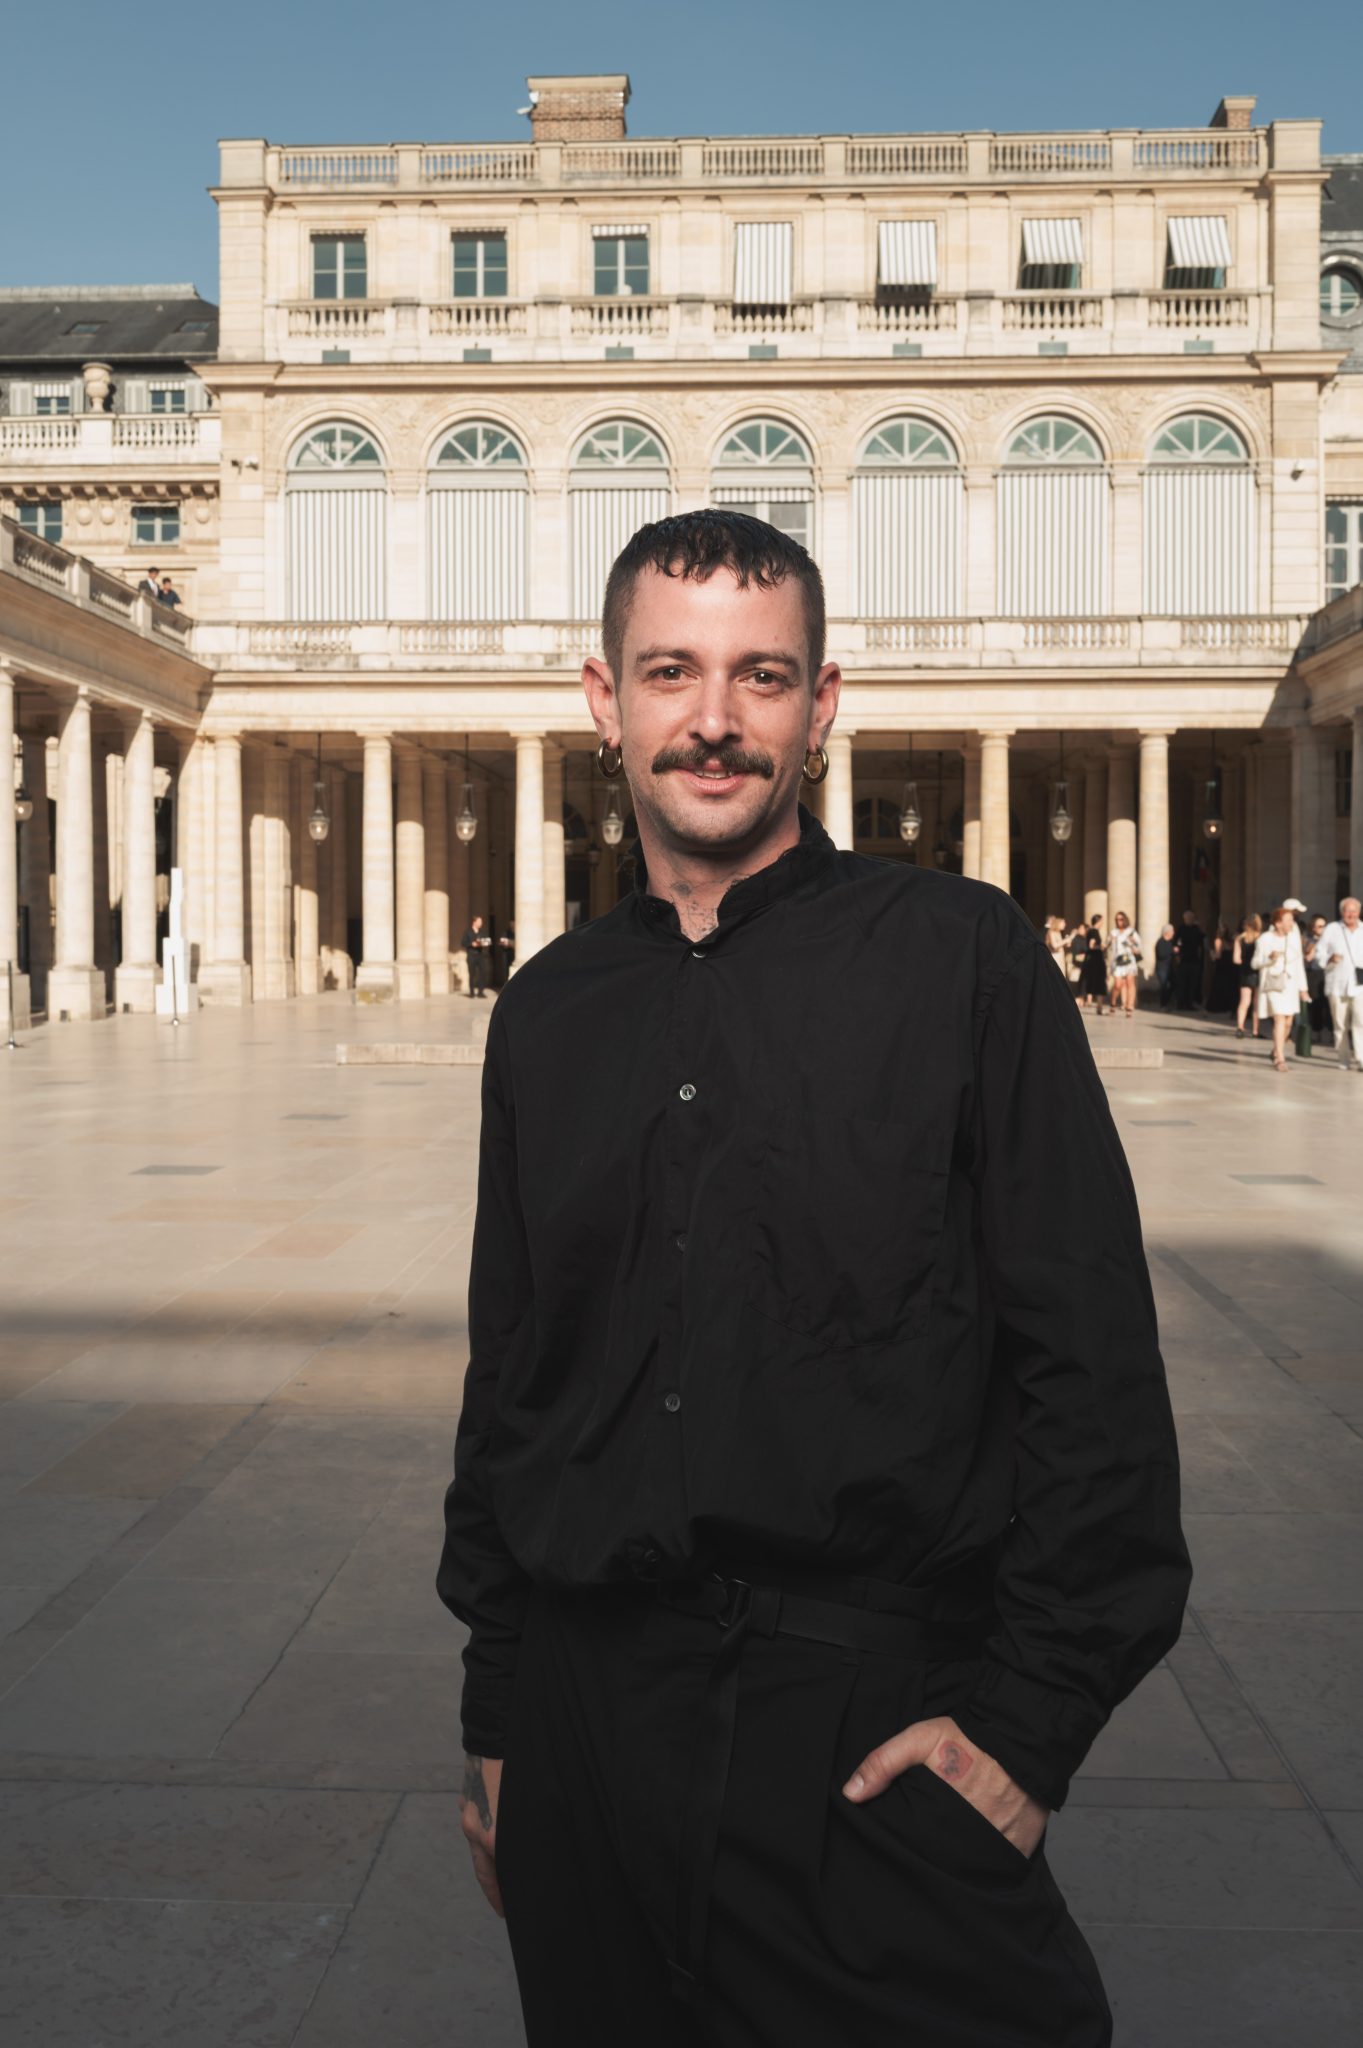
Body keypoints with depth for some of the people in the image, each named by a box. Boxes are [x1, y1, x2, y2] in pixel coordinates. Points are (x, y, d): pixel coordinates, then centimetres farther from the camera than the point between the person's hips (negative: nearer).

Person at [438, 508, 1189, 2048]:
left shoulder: (960, 955, -6)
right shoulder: (550, 1009, 7)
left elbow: (1092, 1365, -7)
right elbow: (507, 1380, 13)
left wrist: (1028, 1716, -11)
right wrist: (495, 1716, 13)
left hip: (876, 1718, -4)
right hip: (592, 1711, 4)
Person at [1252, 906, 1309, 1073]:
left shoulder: (1294, 937, 8)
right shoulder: (1265, 939, -4)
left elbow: (1299, 963, 12)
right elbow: (1255, 963, -2)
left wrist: (1303, 987, 11)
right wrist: (1270, 958, -21)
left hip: (1291, 983, 4)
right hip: (1273, 983, -4)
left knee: (1288, 1021, 6)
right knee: (1280, 1020, -15)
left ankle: (1277, 1051, 30)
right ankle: (1280, 1059, -13)